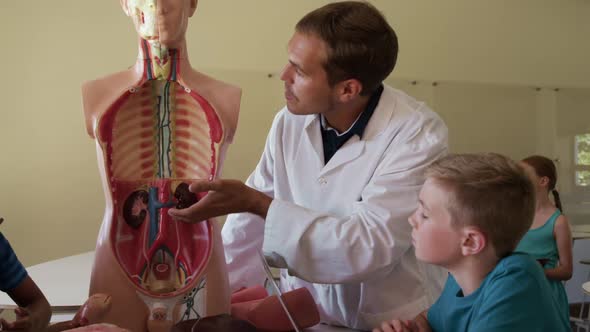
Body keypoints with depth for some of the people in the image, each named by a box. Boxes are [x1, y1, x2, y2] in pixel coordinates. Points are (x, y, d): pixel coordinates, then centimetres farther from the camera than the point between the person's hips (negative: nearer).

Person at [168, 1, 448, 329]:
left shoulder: (419, 137, -20)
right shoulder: (290, 122, -5)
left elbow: (372, 246, -26)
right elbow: (252, 213, 6)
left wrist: (255, 203, -30)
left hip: (390, 319, -3)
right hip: (306, 308, 3)